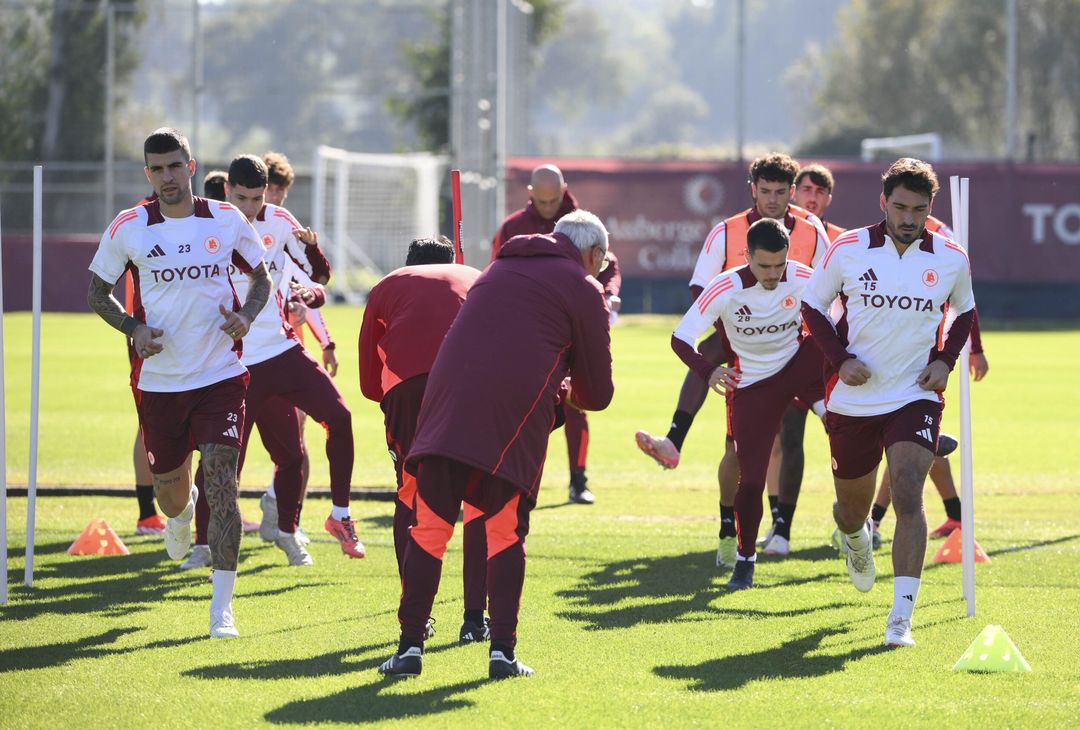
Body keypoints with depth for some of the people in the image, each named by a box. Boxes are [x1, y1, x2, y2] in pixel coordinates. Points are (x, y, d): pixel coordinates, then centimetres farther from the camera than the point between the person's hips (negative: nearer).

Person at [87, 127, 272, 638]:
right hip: (159, 380, 1)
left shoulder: (228, 222, 1)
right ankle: (180, 514, 54)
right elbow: (96, 291, 7)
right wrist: (133, 327, -11)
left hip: (221, 377, -1)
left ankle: (222, 607, -11)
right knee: (170, 491, 13)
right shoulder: (128, 228, -2)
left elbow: (261, 277, 14)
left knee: (221, 484, -14)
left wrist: (246, 316, -7)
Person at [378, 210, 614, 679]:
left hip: (448, 393, 4)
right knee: (505, 533, 6)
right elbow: (597, 392, 13)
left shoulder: (501, 268, 28)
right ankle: (502, 649, 3)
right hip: (514, 413, -4)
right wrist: (569, 393, 34)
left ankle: (410, 644, 2)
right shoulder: (583, 289, 12)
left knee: (429, 526, 6)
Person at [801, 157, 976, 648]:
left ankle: (901, 616, -21)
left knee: (908, 493, -21)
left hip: (916, 397, -1)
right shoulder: (847, 250, -7)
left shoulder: (951, 258, -3)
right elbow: (812, 306, 5)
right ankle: (855, 537, 54)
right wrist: (840, 359, -10)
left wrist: (945, 360, 0)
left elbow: (964, 311, 16)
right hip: (852, 401, 1)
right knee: (852, 509, 13)